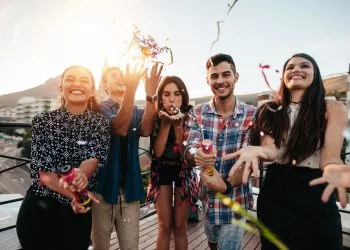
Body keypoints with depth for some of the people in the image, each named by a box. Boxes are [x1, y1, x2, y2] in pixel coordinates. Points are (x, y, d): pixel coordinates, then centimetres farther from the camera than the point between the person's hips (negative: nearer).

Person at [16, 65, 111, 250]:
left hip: (79, 210, 1)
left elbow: (95, 158, -17)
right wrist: (73, 192, -25)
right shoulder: (42, 121, -4)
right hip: (39, 208, 0)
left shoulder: (100, 122, -3)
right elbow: (42, 170, -11)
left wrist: (81, 174, -40)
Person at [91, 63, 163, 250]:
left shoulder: (136, 111, 9)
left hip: (129, 189, 3)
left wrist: (150, 95, -29)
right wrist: (131, 89, -36)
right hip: (102, 187, -2)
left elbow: (146, 130, -15)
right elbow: (120, 128, -24)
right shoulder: (99, 109, -2)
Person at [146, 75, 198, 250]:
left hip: (184, 171, 0)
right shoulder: (155, 117, -8)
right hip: (162, 171, 0)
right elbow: (157, 152, -16)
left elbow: (186, 152, -17)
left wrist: (178, 123, -27)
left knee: (180, 226, 11)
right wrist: (166, 122, -24)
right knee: (164, 226, 8)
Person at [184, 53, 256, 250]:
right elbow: (189, 153, -14)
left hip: (236, 199, -3)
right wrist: (197, 155, -38)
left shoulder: (252, 114, -12)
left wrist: (226, 184, -30)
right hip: (207, 197, 3)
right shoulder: (197, 113, -6)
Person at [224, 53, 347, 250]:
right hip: (275, 192, 2)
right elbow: (271, 149, -7)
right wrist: (257, 151, -33)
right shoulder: (272, 111, 4)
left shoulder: (333, 108, -2)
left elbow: (330, 156, -11)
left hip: (315, 195, -2)